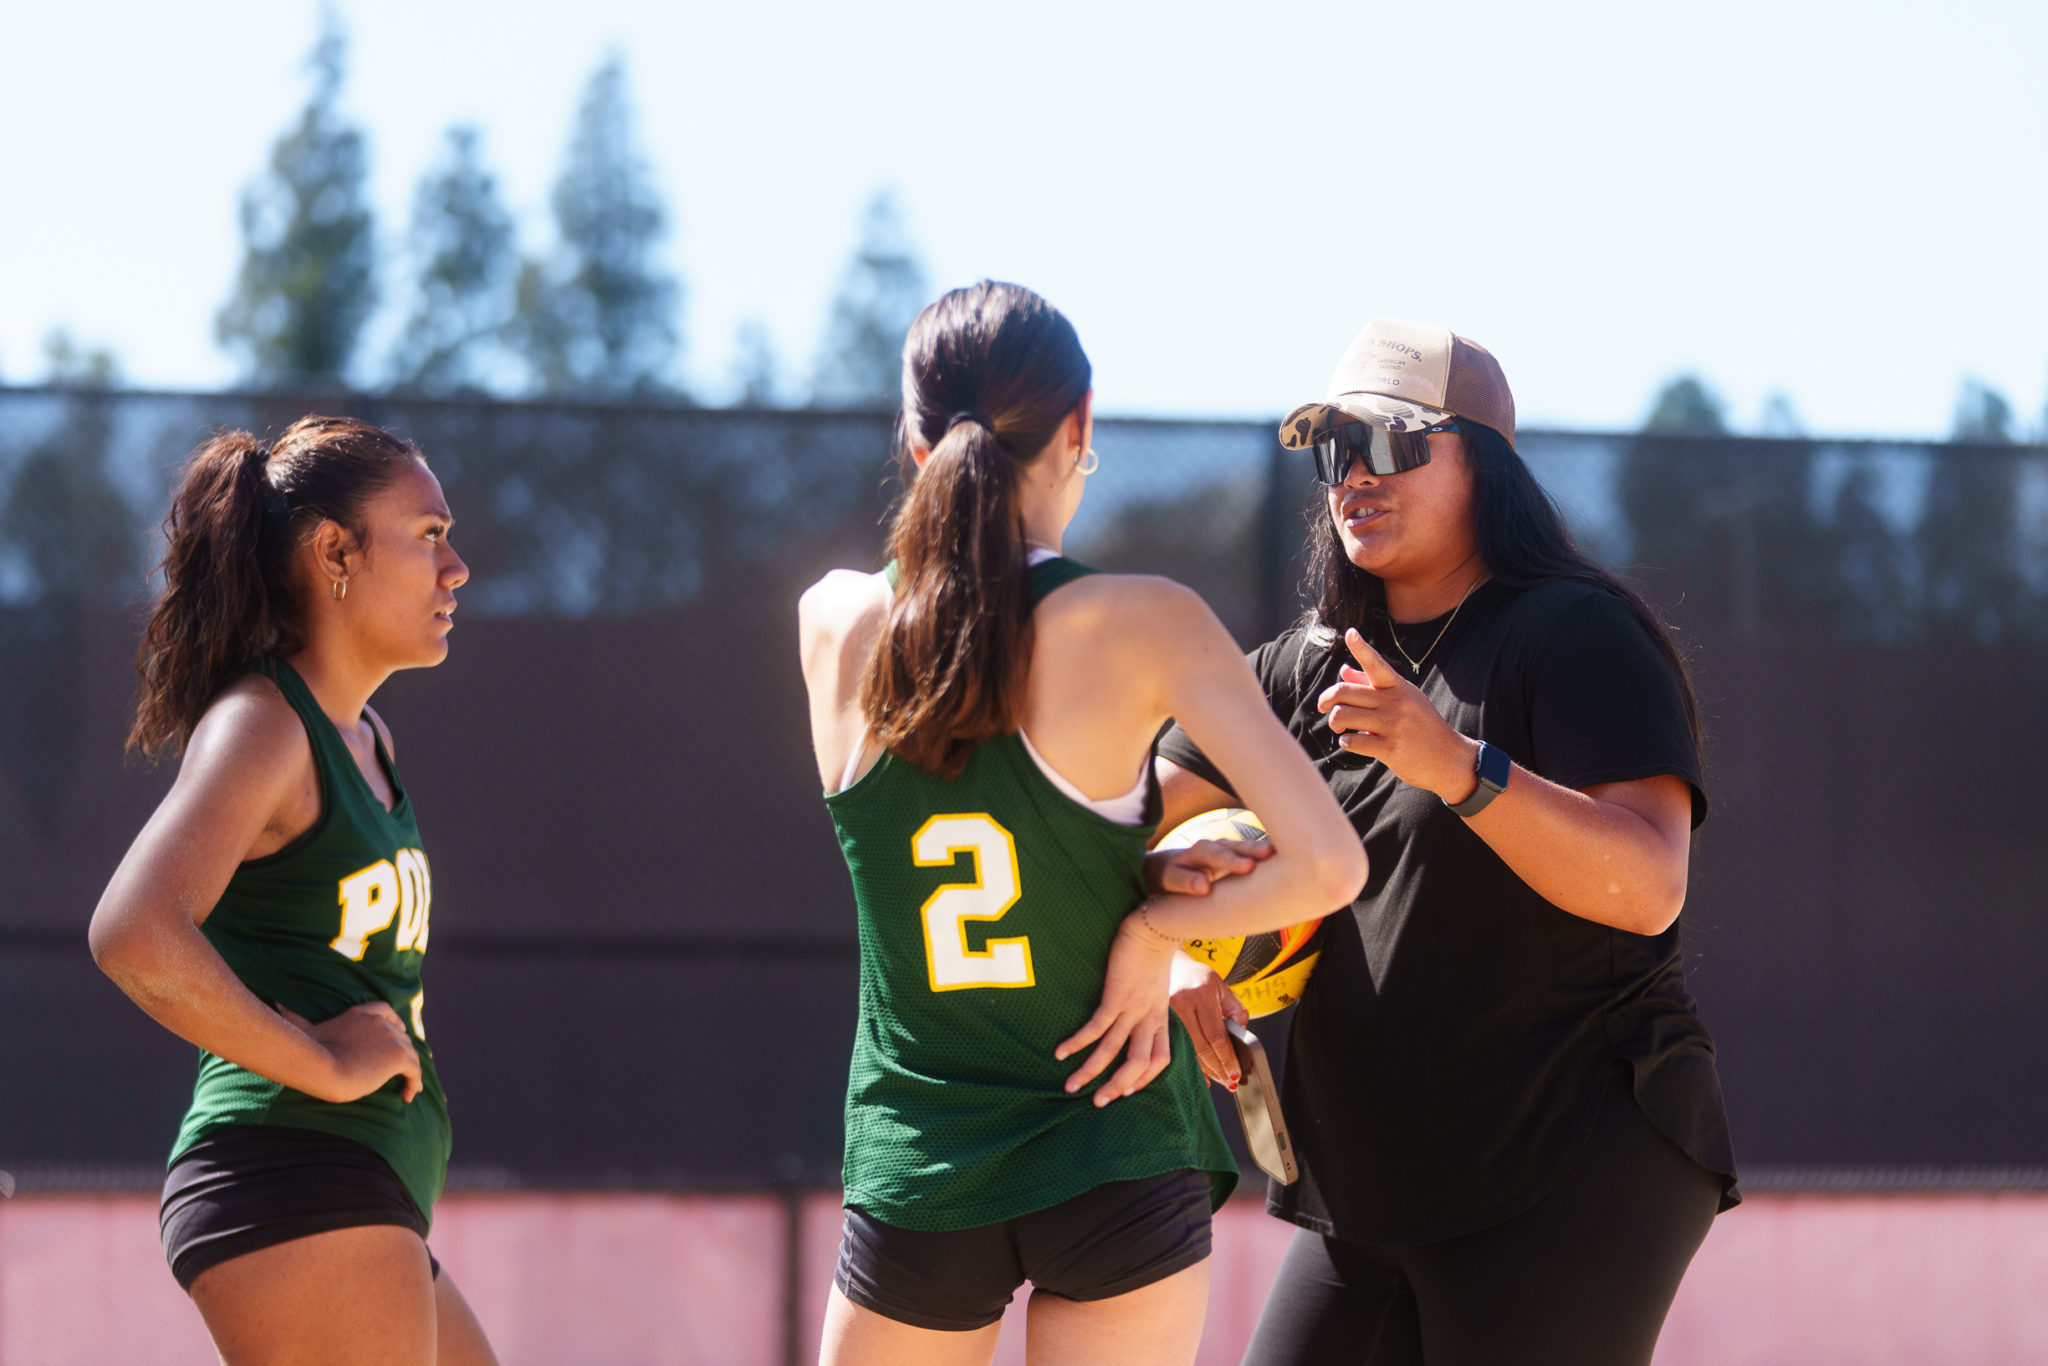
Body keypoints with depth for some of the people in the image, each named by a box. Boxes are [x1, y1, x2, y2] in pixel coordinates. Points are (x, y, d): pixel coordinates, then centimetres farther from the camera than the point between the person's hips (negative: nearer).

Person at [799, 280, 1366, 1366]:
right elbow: (1328, 863, -18)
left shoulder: (834, 624, -2)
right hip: (1116, 1165, -2)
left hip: (914, 1181, 3)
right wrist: (1153, 931, -7)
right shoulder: (1147, 626, -12)